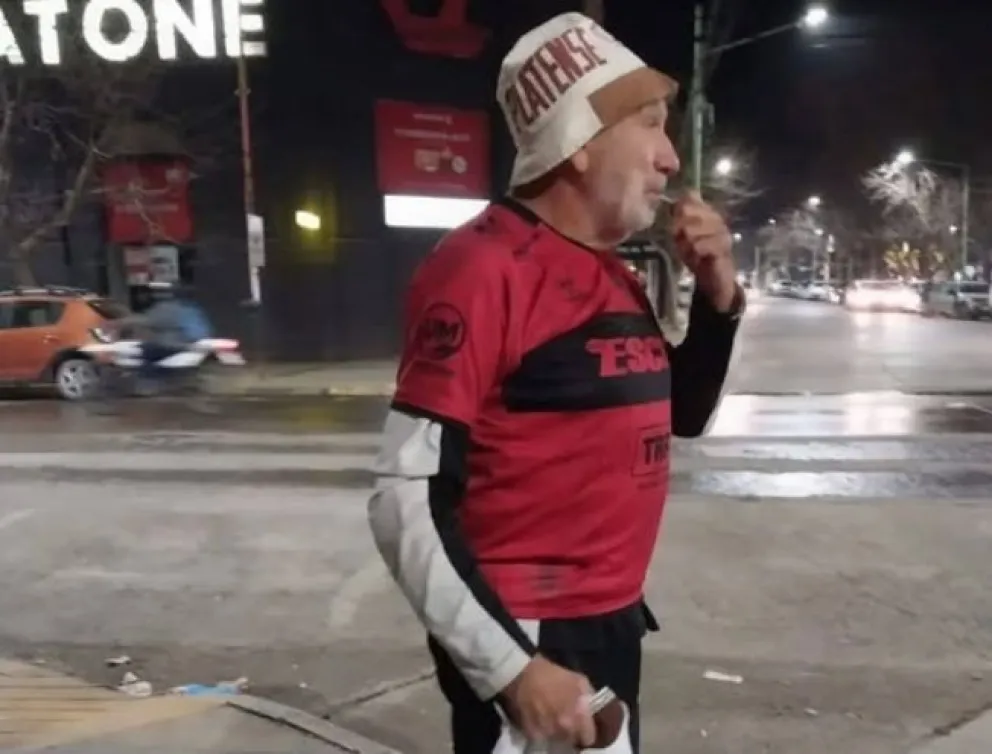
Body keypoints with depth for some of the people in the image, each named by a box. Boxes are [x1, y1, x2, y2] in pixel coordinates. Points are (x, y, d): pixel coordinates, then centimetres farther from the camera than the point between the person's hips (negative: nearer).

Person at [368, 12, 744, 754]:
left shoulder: (615, 273, 7)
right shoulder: (483, 266, -18)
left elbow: (682, 416, 19)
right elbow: (407, 500, -22)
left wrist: (717, 296, 3)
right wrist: (512, 666, -22)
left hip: (613, 624, 8)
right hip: (521, 640, -8)